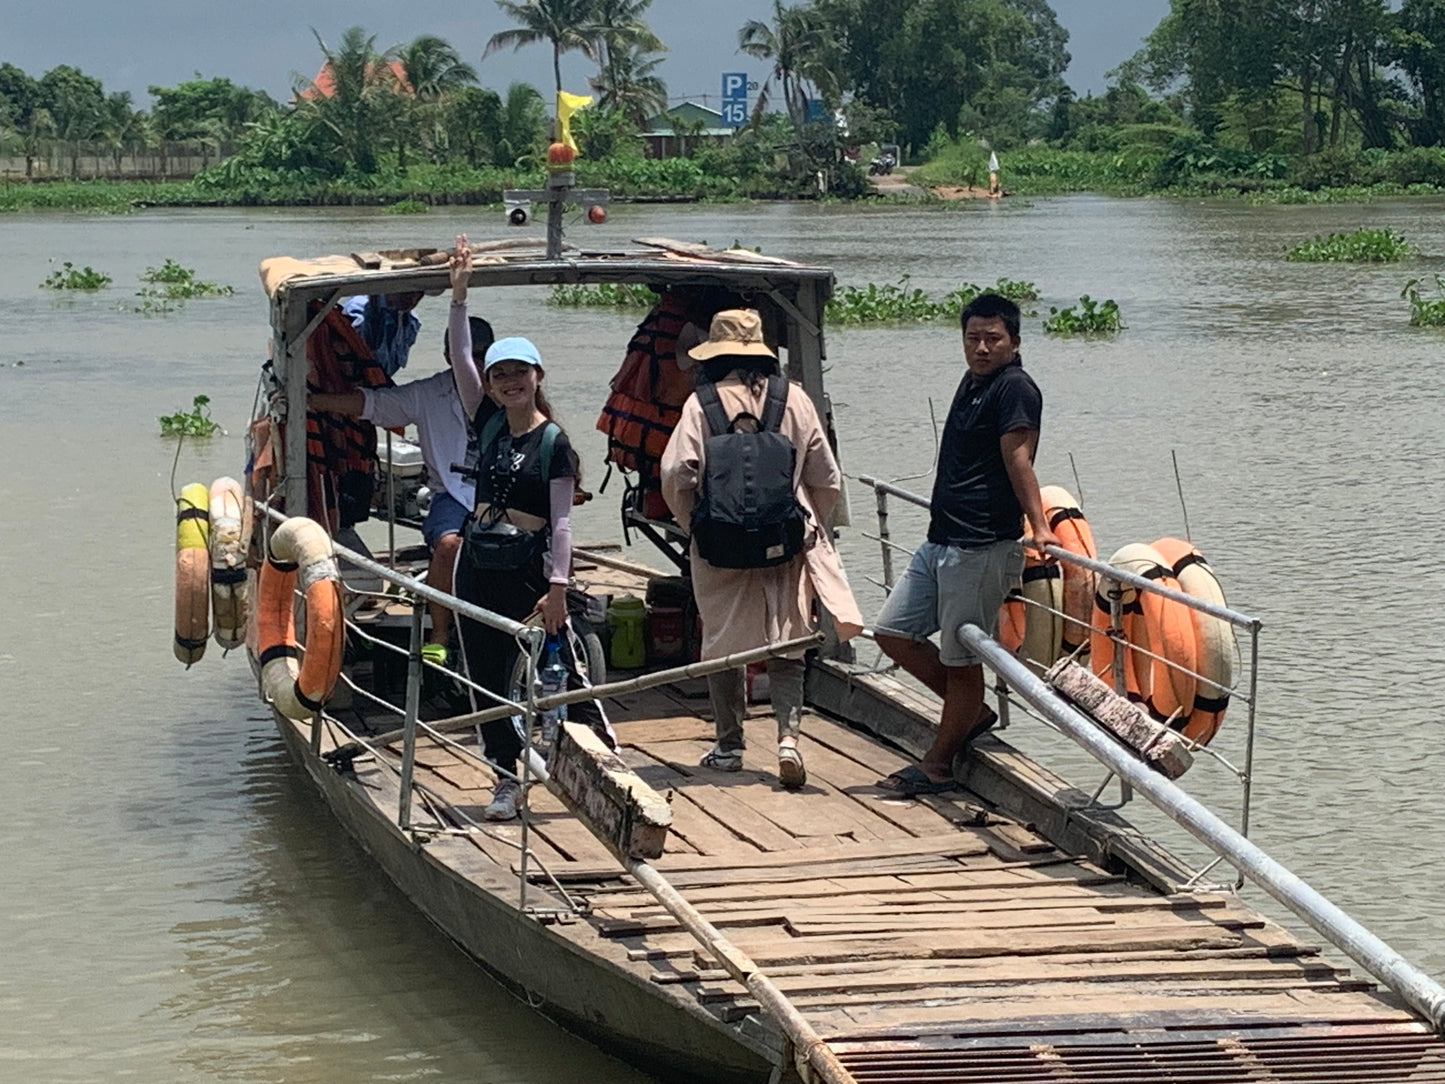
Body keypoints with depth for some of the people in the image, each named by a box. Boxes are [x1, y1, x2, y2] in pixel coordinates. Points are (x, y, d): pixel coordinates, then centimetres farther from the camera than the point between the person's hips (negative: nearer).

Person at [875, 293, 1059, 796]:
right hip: (941, 541, 10)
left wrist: (1038, 526, -29)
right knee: (893, 631, 13)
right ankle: (972, 712, 22)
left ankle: (937, 765, 11)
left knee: (960, 658, 0)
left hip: (982, 547, -10)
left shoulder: (1015, 388, -12)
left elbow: (1018, 460, -22)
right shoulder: (973, 382, 16)